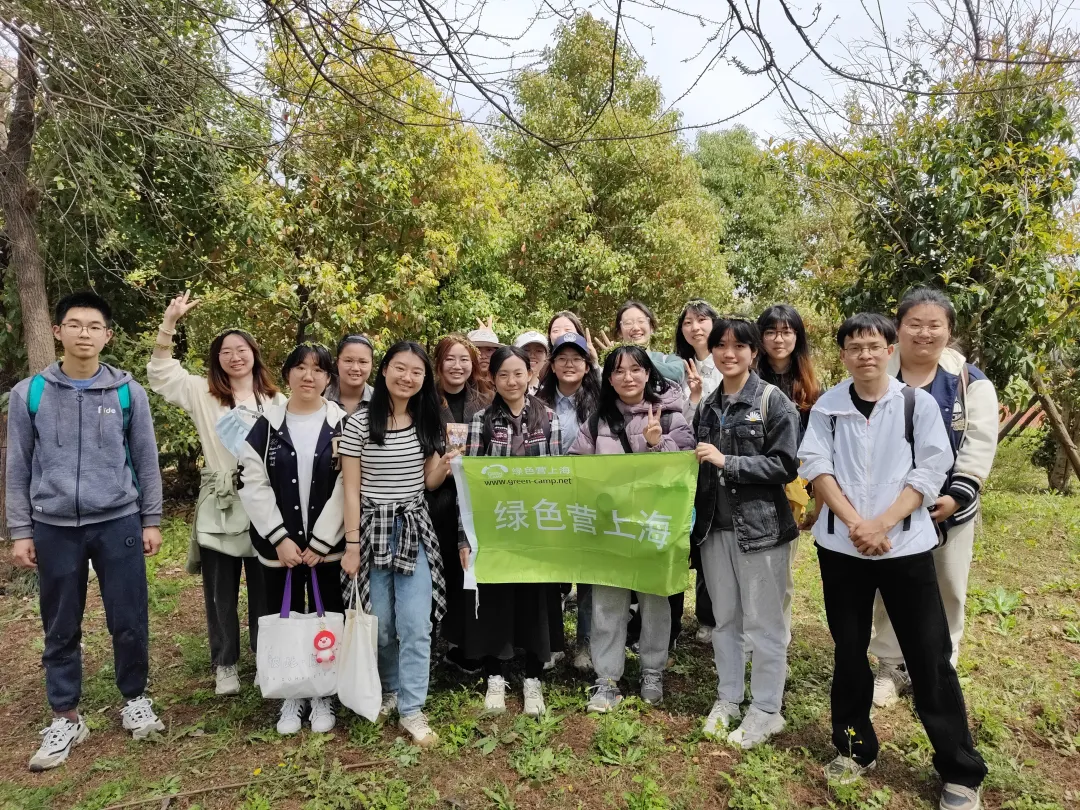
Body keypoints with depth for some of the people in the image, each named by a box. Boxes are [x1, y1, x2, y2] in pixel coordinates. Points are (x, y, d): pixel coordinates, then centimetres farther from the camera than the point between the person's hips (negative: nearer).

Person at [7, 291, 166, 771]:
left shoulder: (128, 392, 0)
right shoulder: (29, 393, 2)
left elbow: (146, 461, 5)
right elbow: (18, 468, 6)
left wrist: (151, 521, 4)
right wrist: (20, 531, 3)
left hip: (117, 523, -1)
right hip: (54, 528, 1)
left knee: (129, 621, 6)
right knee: (60, 628, 11)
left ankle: (134, 699, 28)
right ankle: (65, 718, 28)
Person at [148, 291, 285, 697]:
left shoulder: (276, 401, 4)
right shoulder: (204, 394, 5)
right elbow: (160, 373, 2)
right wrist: (169, 323, -8)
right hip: (219, 508, 0)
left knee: (264, 588, 11)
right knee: (221, 591, 11)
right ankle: (225, 664, 27)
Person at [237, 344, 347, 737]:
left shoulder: (342, 426, -1)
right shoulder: (267, 425, 3)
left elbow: (347, 488, -7)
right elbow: (253, 484, -3)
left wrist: (320, 542, -12)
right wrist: (280, 538, -12)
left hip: (328, 547, -1)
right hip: (279, 547, 1)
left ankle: (323, 696, 26)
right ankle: (290, 696, 27)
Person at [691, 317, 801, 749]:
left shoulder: (773, 401, -6)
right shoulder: (707, 407, 11)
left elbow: (785, 465, -12)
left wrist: (727, 462, -18)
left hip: (760, 526, -5)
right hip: (715, 525, 5)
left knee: (763, 621, 4)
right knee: (724, 618, 14)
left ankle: (765, 711, 20)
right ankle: (727, 698, 30)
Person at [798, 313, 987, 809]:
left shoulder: (918, 403, -2)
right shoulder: (827, 406, 2)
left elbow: (930, 473, -6)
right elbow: (816, 467, -4)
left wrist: (881, 524, -15)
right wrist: (855, 523, -15)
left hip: (906, 546, -1)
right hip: (840, 546, 2)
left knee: (929, 657, 4)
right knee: (849, 651, 12)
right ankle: (855, 749, 30)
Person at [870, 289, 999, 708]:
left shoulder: (972, 382, -4)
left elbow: (980, 443, -7)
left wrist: (958, 494, -17)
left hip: (950, 508, 1)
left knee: (947, 592, 13)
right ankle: (890, 667, 29)